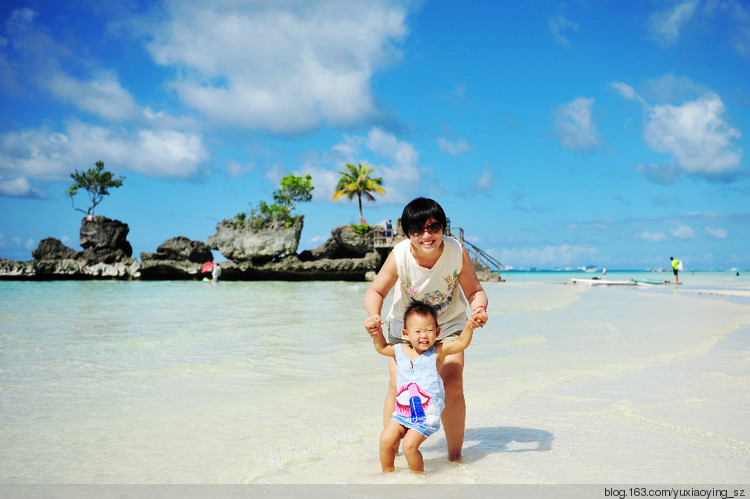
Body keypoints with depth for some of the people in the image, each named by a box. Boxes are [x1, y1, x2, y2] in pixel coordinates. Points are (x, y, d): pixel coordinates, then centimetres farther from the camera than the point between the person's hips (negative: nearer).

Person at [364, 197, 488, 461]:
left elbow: (474, 291, -13)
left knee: (452, 385, -11)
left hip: (448, 324, 0)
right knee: (397, 386, -6)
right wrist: (373, 315, -33)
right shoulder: (398, 256, -27)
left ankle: (455, 454, 7)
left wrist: (479, 308, -35)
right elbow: (376, 291, -13)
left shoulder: (457, 252, -26)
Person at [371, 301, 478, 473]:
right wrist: (378, 334, 2)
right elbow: (381, 347, 20)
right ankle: (388, 472, 16)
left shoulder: (437, 352, -6)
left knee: (409, 445, -17)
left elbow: (462, 343, -6)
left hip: (427, 416, -4)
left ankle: (418, 475, 7)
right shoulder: (399, 351, 4)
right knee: (386, 439, -8)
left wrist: (469, 326, -21)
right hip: (402, 413, 4)